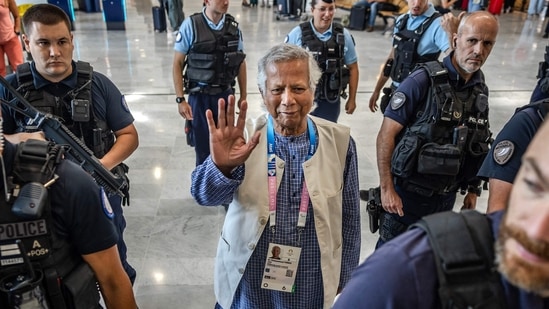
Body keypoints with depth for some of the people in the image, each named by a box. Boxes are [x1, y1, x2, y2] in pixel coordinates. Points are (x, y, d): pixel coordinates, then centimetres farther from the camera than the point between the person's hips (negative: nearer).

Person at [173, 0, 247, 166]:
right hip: (200, 96, -2)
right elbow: (177, 64, -5)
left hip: (226, 95, 3)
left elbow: (240, 62, 9)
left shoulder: (233, 26, 0)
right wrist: (180, 99, -9)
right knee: (203, 145, 9)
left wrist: (243, 95, 10)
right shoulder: (190, 25, -10)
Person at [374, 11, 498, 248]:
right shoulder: (423, 81, -17)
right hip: (408, 193, -5)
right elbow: (386, 135, -17)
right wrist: (387, 189, -19)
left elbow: (476, 146, 12)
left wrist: (473, 189, 13)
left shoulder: (481, 90, 2)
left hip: (446, 197, 6)